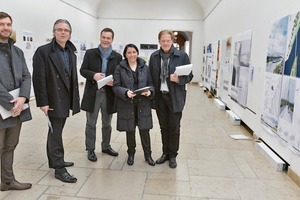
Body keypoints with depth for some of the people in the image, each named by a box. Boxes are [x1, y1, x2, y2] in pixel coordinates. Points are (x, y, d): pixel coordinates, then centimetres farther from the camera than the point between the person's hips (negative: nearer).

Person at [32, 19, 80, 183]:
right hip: (53, 101, -7)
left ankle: (55, 161, 31)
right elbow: (38, 79, -14)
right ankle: (59, 168, 8)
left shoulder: (71, 53, 11)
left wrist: (74, 98, 8)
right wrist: (43, 102, -18)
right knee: (55, 134, 0)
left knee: (56, 132, 18)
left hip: (65, 100, 7)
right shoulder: (43, 51, -10)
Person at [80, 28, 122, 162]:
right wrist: (93, 75, -21)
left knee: (107, 124, 15)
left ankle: (106, 146, 31)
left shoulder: (117, 56, 6)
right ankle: (90, 149, 18)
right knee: (91, 123, 6)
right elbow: (83, 70, -1)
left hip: (109, 94, 2)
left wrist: (114, 81, -17)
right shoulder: (90, 53, 3)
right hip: (93, 93, -1)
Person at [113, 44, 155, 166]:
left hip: (143, 103, 1)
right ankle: (131, 154, 30)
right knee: (130, 130, 9)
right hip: (127, 103, -1)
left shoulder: (144, 67, 6)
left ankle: (148, 155, 20)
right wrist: (126, 92, -21)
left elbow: (151, 83, 9)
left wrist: (149, 91, -12)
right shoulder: (120, 68, 0)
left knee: (144, 129, 2)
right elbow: (116, 86, -3)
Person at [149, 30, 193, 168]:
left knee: (174, 128, 6)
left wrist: (178, 79, -21)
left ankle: (172, 155, 24)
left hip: (175, 97, -3)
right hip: (159, 96, 3)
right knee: (163, 127, 14)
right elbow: (151, 76, 9)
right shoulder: (154, 57, 6)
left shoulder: (182, 56, -4)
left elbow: (189, 76, -2)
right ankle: (165, 153, 30)